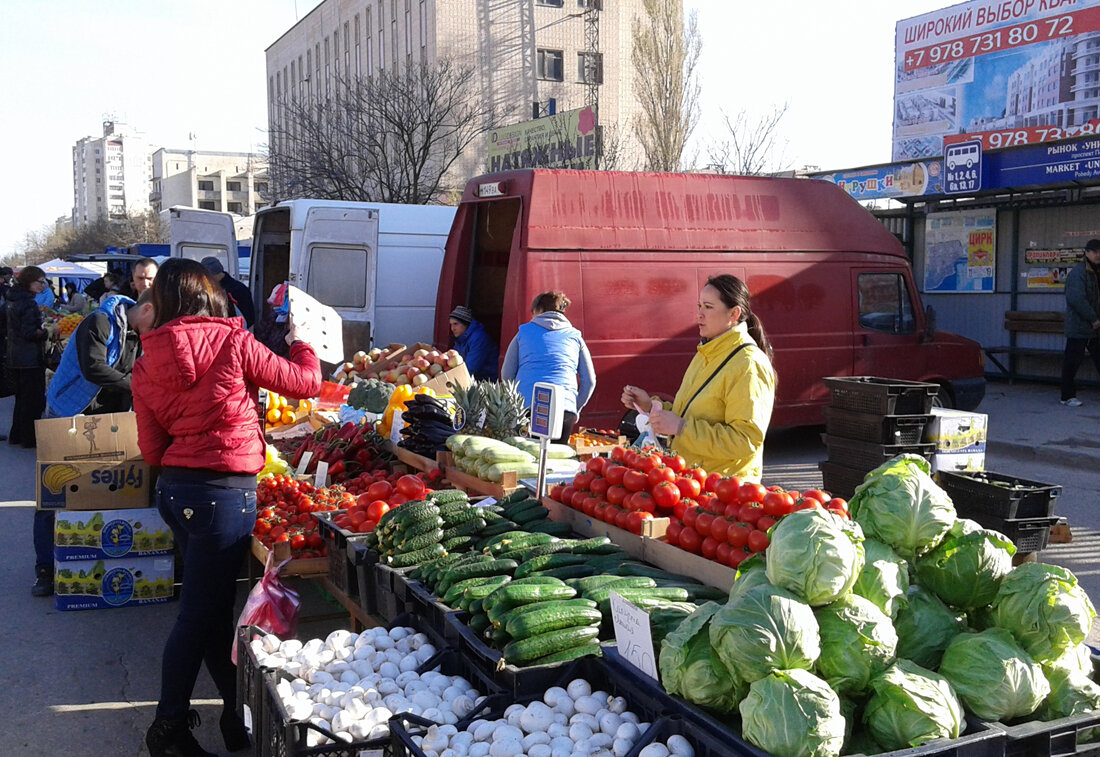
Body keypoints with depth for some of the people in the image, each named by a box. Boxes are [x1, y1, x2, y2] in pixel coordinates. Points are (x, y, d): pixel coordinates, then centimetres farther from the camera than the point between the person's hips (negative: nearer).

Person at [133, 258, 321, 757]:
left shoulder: (145, 366, 3)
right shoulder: (232, 342, -11)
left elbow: (152, 450, 7)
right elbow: (306, 382, -2)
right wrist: (299, 341, 16)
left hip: (174, 490, 7)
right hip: (224, 492, -7)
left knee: (214, 604, 18)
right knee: (199, 614, 4)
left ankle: (237, 713, 31)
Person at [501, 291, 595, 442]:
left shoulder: (524, 331, 15)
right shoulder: (575, 336, 16)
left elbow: (507, 374, 11)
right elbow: (589, 381, 11)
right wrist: (576, 410, 21)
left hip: (525, 406, -1)